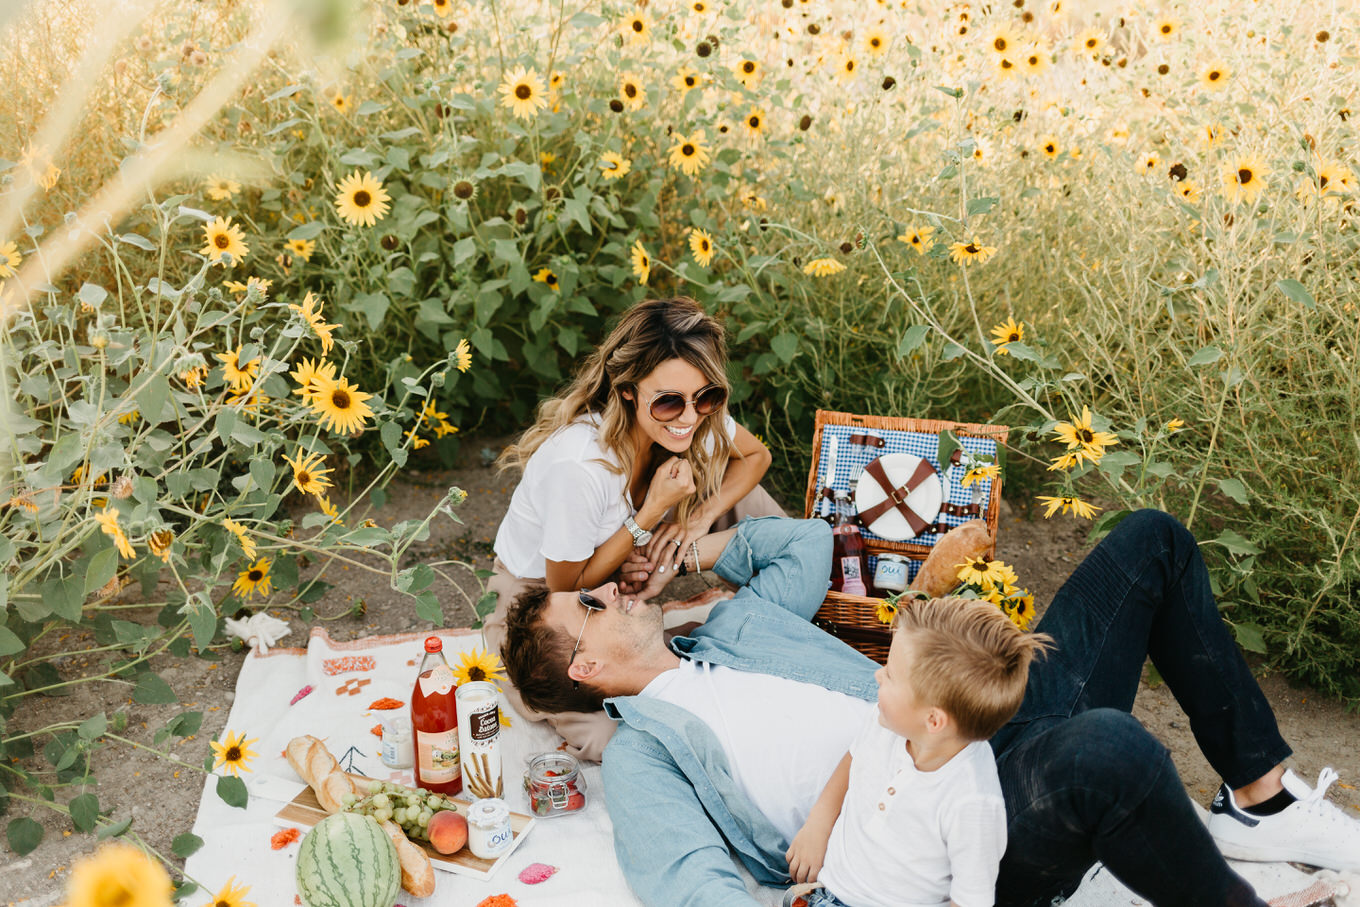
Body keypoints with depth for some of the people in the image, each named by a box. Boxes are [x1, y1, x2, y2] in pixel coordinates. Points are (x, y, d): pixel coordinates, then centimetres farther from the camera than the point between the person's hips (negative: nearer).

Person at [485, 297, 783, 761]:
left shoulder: (699, 418, -20)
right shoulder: (578, 466, -39)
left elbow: (755, 456, 2)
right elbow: (566, 586, -23)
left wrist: (701, 515, -18)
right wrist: (655, 510, -33)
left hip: (620, 578, 6)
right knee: (605, 737, -27)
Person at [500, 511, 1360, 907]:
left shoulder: (734, 624, 20)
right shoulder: (640, 751, -1)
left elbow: (808, 538, 33)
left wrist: (693, 546, 19)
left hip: (992, 736, 9)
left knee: (1151, 542, 7)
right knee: (1110, 748, -41)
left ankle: (1265, 800, 12)